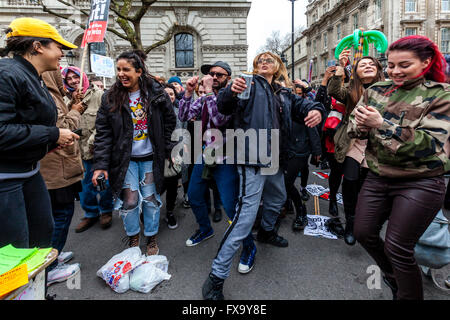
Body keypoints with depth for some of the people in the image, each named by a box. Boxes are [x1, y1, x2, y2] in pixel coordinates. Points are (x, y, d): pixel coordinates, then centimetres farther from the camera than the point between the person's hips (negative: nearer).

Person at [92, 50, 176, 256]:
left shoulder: (156, 93, -4)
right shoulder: (110, 97, -4)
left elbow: (169, 121, 5)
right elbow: (103, 133, -6)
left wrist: (168, 149, 1)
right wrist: (100, 165, -12)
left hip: (150, 157, 0)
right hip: (125, 158, 0)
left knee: (151, 198, 9)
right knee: (129, 200, 1)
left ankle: (151, 238, 30)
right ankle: (133, 237, 28)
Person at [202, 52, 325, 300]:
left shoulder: (284, 94, 17)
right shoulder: (250, 84, 0)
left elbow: (302, 105, 13)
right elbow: (224, 108, -13)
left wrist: (315, 109, -12)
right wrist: (231, 91, -36)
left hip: (274, 160, 8)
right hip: (253, 160, -8)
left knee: (278, 199, 29)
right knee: (245, 215, -16)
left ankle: (266, 232, 58)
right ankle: (216, 277, -6)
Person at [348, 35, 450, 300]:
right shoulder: (376, 90, 5)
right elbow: (354, 128, 6)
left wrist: (383, 125, -27)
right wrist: (361, 124, -18)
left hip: (420, 184, -5)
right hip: (378, 177, 5)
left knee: (398, 248, -3)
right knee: (363, 233, 11)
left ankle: (409, 295, 25)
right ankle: (393, 276, 40)